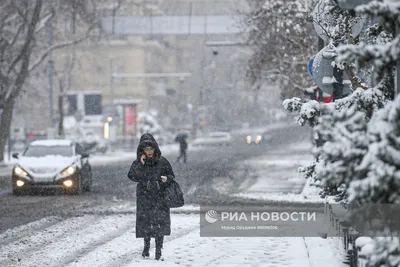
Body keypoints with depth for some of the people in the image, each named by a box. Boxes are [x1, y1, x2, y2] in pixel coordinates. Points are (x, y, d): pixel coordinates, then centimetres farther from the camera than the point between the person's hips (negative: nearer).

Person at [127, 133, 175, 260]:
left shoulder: (162, 161, 0)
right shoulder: (137, 163, 1)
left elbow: (172, 175, 7)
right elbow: (132, 176, -14)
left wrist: (167, 179, -15)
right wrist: (141, 164, -19)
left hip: (160, 197, -1)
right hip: (144, 197, 1)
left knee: (160, 222, -7)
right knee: (145, 222, 6)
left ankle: (158, 250, -1)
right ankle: (146, 246, 26)